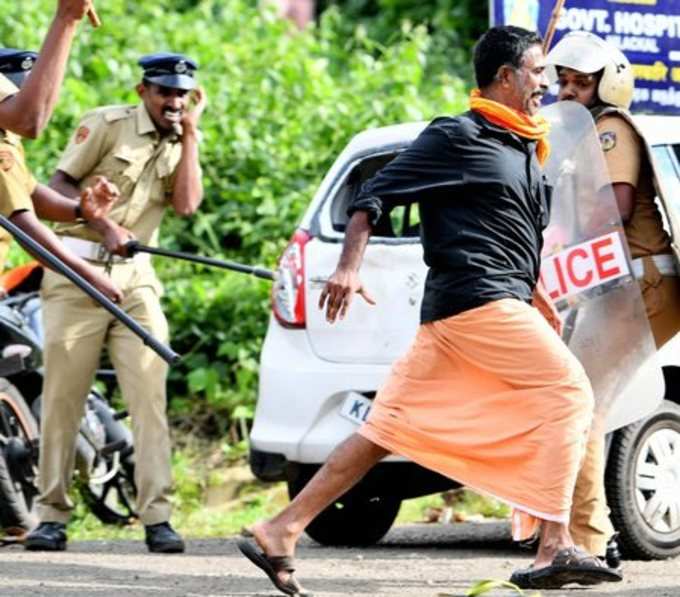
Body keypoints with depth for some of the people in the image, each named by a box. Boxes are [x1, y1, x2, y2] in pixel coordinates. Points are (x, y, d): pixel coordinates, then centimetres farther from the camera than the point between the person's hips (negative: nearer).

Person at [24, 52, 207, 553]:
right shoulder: (107, 125, 1)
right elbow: (60, 185, -3)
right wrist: (104, 226, -16)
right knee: (62, 396, -2)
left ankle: (157, 517, -10)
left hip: (136, 279, 3)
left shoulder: (180, 147, 14)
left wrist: (189, 136, -2)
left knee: (150, 394, -8)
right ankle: (52, 515, 4)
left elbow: (187, 204, -2)